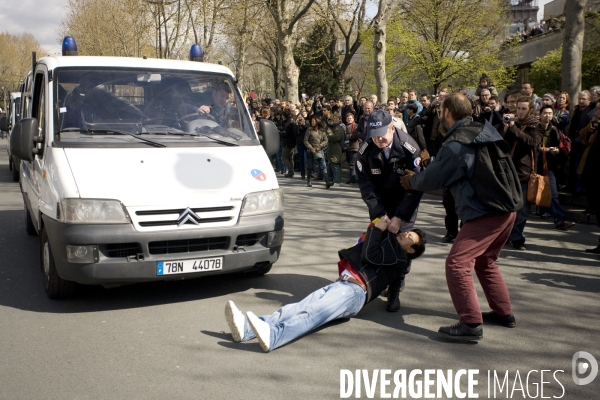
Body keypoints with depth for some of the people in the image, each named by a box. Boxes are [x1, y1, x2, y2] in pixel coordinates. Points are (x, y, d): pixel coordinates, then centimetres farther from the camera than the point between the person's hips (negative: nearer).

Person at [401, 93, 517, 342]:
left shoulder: (455, 146, -17)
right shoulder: (487, 132, 10)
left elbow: (430, 180, -4)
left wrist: (411, 180, 17)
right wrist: (419, 177, 22)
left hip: (484, 214, -10)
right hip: (507, 209, 10)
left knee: (457, 264, -7)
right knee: (484, 262, 24)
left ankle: (471, 324, -6)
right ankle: (503, 313, 33)